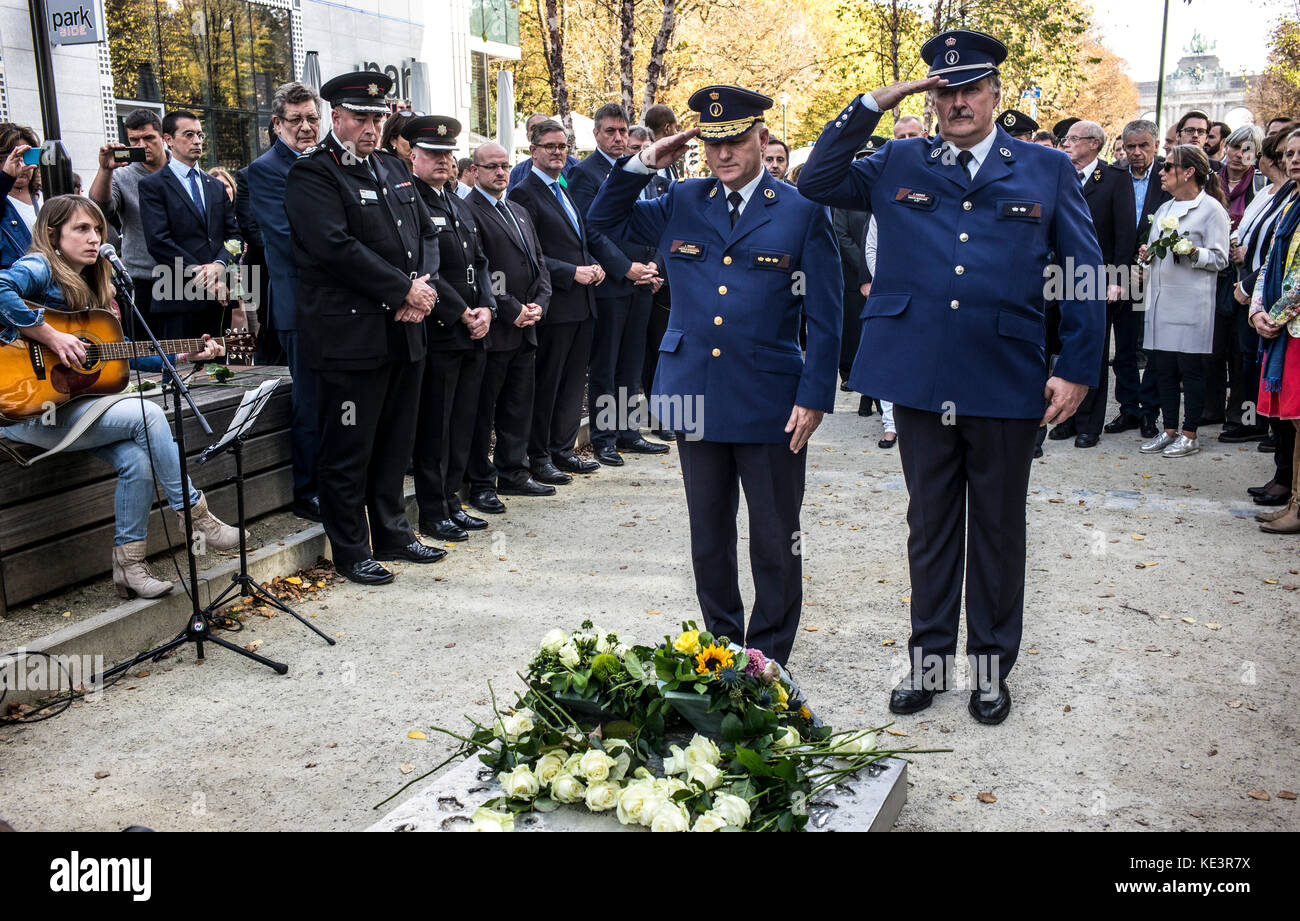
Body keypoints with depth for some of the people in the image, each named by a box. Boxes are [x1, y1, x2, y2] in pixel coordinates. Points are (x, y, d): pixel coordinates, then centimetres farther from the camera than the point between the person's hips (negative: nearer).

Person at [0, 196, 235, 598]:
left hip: (70, 401, 8)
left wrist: (182, 356, 12)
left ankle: (128, 562, -4)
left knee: (139, 457, -16)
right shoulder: (39, 268, -7)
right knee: (147, 416, -21)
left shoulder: (93, 289, 18)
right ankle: (194, 514, -8)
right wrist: (51, 336, -26)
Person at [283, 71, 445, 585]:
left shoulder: (393, 169, 17)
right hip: (349, 336, -7)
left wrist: (423, 288, -4)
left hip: (404, 331, 8)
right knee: (348, 449, 2)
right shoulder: (311, 174, -7)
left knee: (395, 443, 16)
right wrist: (404, 291, -16)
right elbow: (338, 247, -19)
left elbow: (427, 234, 15)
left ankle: (392, 534, 29)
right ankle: (350, 552, 13)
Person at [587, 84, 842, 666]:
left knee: (775, 542, 7)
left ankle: (769, 658, 23)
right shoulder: (681, 204, 8)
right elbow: (604, 220, 16)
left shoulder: (803, 212, -2)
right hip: (698, 400, 4)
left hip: (772, 403, -3)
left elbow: (824, 318, -3)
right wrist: (643, 164, 1)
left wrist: (814, 397, -10)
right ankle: (721, 646, 31)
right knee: (708, 539, 14)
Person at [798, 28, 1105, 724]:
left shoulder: (1047, 170, 6)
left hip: (1007, 382, -1)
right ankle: (930, 658, 27)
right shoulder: (897, 165, 9)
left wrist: (1077, 370, -1)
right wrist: (870, 105, -3)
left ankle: (991, 664, 27)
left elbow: (1085, 274, 6)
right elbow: (815, 182, 4)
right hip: (921, 379, 1)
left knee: (997, 527, 11)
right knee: (930, 523, 13)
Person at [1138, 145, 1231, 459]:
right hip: (1161, 298, 7)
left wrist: (1193, 253, -23)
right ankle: (1169, 430, 17)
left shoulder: (1211, 208, -3)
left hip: (1191, 302, -7)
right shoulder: (1164, 209, 19)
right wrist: (1147, 253, 5)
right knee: (1163, 366, 8)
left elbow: (1219, 259, -7)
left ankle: (1189, 435, 5)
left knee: (1190, 368, -2)